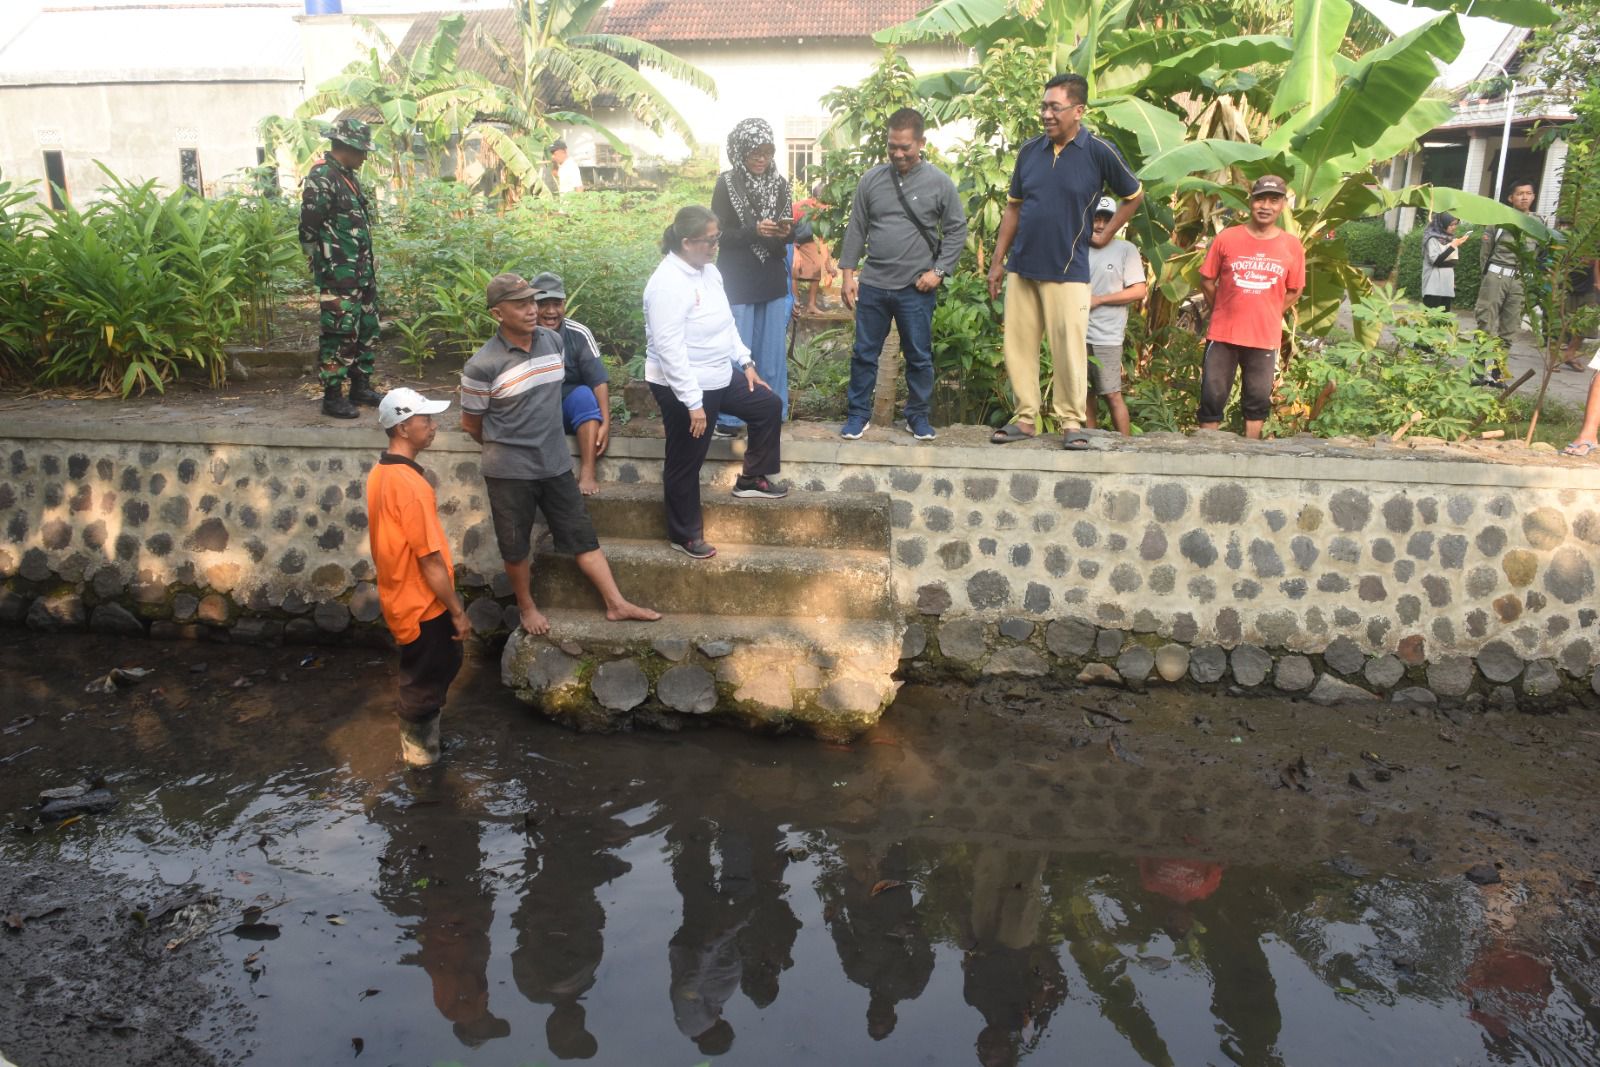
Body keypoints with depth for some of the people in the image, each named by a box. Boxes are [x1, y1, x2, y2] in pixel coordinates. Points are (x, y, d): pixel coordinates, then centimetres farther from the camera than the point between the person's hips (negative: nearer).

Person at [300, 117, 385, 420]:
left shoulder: (348, 176, 15)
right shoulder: (321, 177, -13)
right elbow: (309, 228, -17)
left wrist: (369, 264, 19)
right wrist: (325, 269, -16)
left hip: (362, 272, 9)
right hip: (338, 274, -9)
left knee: (367, 330, 15)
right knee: (340, 333, -6)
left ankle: (361, 386, 25)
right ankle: (332, 397, 0)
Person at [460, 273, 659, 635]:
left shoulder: (553, 341, -1)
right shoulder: (482, 366, -17)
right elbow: (470, 423, -3)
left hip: (556, 462, 4)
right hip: (509, 470, -4)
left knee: (581, 534, 9)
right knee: (516, 546, 11)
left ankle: (616, 603, 16)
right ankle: (527, 607, 32)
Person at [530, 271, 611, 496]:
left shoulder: (579, 334, -11)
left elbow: (599, 380, -16)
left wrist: (606, 423, -26)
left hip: (572, 409, 1)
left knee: (584, 394, -30)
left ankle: (587, 473, -35)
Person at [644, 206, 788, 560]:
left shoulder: (709, 270, 3)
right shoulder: (668, 283, -26)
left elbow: (726, 321, 17)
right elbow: (669, 349, -29)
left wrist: (745, 362, 13)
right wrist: (693, 402, -28)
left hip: (719, 377, 9)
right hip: (683, 387, -9)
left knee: (769, 406, 18)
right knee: (685, 463, 5)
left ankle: (752, 479, 32)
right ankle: (684, 534, 23)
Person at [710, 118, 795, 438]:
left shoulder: (779, 184, 5)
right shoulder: (726, 184, -6)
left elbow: (788, 230, 11)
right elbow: (719, 233, -9)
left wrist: (787, 232, -13)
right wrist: (754, 231, -23)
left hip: (773, 280, 4)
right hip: (737, 280, -4)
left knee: (771, 351, 9)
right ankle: (727, 418, 9)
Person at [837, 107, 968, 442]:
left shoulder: (939, 182, -2)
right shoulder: (871, 179, 3)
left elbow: (957, 230, 2)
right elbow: (856, 229, 6)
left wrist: (939, 270, -7)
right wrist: (848, 274, 2)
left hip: (916, 289, -2)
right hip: (872, 285, 2)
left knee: (919, 357, 8)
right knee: (864, 354, 8)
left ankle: (918, 416, 22)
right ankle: (858, 414, 20)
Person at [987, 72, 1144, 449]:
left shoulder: (1099, 152, -6)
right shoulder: (1029, 150, 5)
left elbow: (1134, 195, 8)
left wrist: (1105, 235, 4)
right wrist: (998, 261, 9)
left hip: (1067, 270, -4)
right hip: (1021, 267, 4)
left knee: (1069, 349, -2)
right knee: (1019, 346, 6)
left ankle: (1071, 422, 9)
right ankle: (1025, 418, 16)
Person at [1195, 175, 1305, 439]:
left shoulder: (1292, 245, -1)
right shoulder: (1226, 238, -5)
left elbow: (1293, 292, 9)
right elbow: (1207, 281, 4)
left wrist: (1267, 316, 7)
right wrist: (1224, 312, 9)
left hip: (1265, 338, 1)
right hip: (1223, 335, -1)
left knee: (1258, 401, 10)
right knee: (1212, 398, 3)